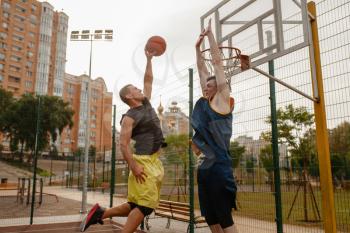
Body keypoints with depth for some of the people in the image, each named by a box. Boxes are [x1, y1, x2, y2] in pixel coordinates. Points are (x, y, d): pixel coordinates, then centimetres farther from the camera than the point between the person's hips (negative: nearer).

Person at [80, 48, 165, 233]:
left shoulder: (146, 103, 14)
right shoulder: (130, 117, -10)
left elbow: (148, 80, 22)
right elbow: (123, 144, -16)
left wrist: (149, 59, 18)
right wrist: (133, 166, -24)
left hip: (154, 160, 9)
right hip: (144, 161, -9)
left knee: (136, 205, 13)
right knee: (145, 206, -9)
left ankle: (100, 213, 21)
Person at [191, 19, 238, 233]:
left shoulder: (223, 99, -3)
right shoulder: (205, 102, 14)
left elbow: (218, 61, -2)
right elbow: (202, 70, 21)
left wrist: (210, 34, 3)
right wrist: (198, 47, 21)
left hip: (219, 166, -8)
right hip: (205, 167, 8)